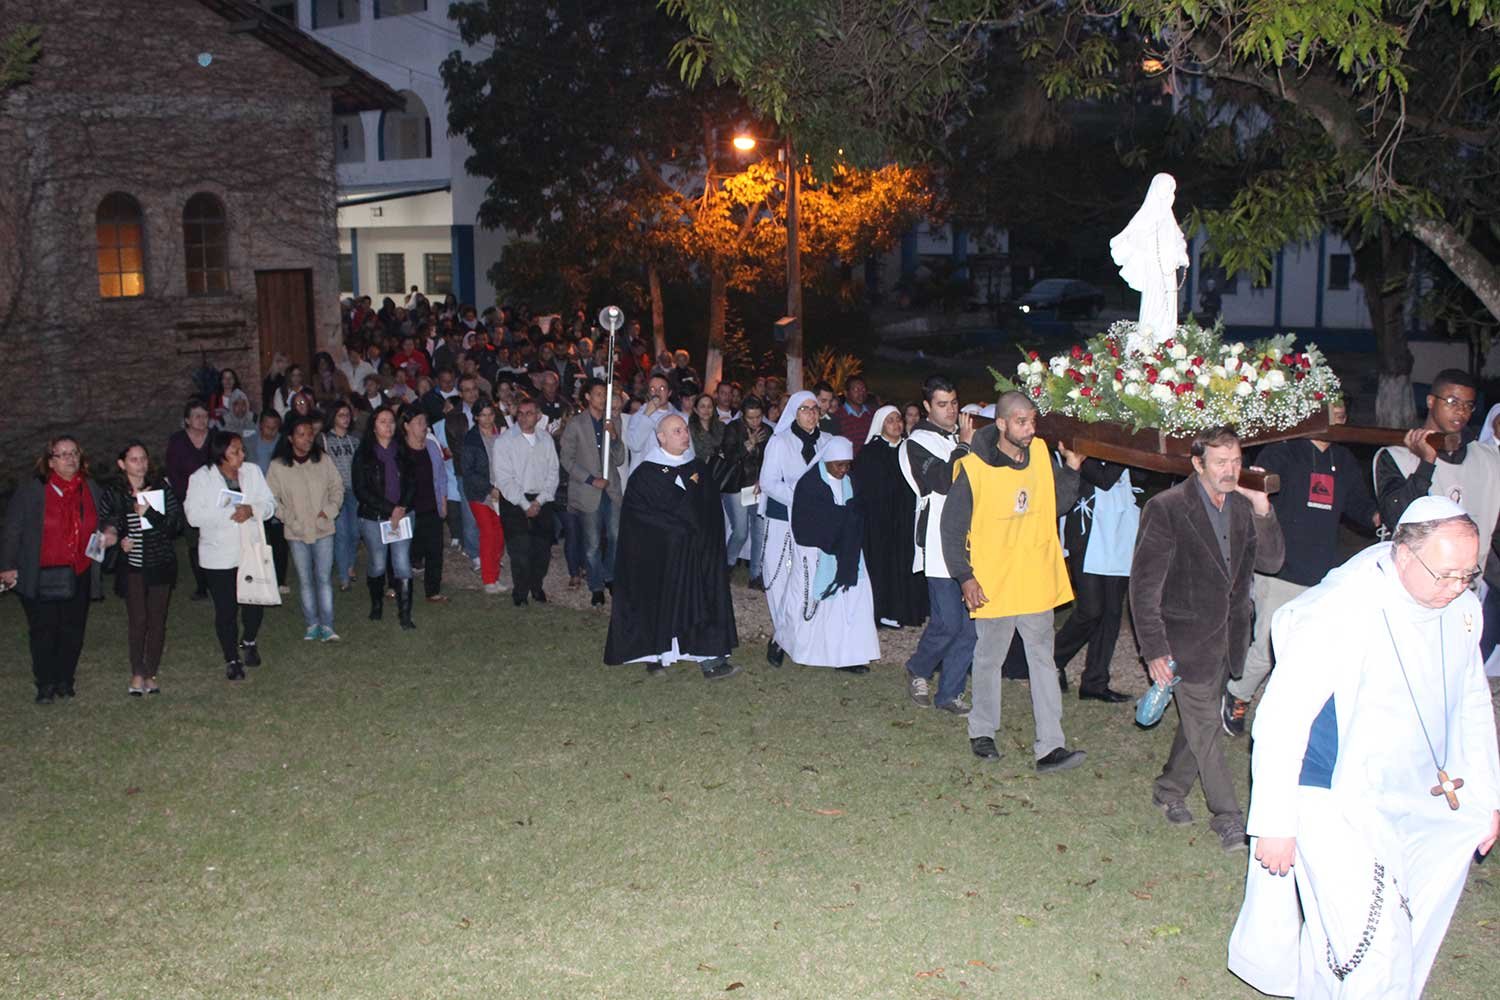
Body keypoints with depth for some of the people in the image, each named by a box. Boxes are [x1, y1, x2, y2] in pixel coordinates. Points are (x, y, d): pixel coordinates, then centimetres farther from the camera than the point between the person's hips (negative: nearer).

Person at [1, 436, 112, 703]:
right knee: (43, 631, 2)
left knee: (73, 631, 8)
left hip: (78, 576, 4)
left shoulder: (91, 489, 7)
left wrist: (108, 534, 0)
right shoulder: (30, 489, -6)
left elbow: (101, 523, 23)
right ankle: (45, 685, 14)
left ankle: (65, 680, 23)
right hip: (40, 577, -3)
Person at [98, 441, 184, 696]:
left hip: (161, 564, 0)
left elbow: (178, 524, -8)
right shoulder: (113, 493, 0)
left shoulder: (162, 488, -2)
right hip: (131, 566, 0)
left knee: (157, 619, 4)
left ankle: (152, 673, 15)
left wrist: (150, 513, -20)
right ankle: (137, 674, 8)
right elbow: (103, 527, 11)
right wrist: (119, 540, -7)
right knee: (137, 619, -3)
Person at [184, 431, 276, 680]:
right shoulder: (201, 478, -8)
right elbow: (194, 515, -15)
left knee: (255, 603, 6)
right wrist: (229, 514, -23)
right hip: (219, 556, -3)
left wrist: (252, 510, -21)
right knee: (226, 610, 4)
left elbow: (270, 504, 0)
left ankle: (248, 641, 36)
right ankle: (232, 660, 21)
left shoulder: (252, 471, 2)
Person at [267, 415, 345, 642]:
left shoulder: (323, 461, -3)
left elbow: (337, 487, 7)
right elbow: (271, 497, 0)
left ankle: (327, 626, 1)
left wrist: (329, 510, -4)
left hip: (323, 529, 0)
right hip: (296, 532, 0)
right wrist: (288, 517, -8)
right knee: (305, 580, 8)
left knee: (324, 578, -2)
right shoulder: (278, 466, -7)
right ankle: (312, 624, 17)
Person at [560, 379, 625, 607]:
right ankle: (596, 587, 15)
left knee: (616, 537, 1)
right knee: (593, 543, 1)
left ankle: (609, 577, 24)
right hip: (587, 492, -3)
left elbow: (619, 460, 6)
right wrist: (591, 480, -11)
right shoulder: (576, 424, -3)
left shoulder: (614, 421, 8)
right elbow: (566, 459, -4)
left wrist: (614, 436, -11)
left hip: (611, 489, 3)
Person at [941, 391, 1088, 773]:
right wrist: (965, 577, -12)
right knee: (989, 659, 12)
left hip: (1036, 581, 4)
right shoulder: (973, 468, -14)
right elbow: (952, 527, -8)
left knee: (1043, 660, 3)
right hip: (992, 584, -4)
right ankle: (982, 732, 31)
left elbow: (1057, 503, 12)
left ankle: (1050, 747, 4)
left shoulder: (1041, 454, 1)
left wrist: (1071, 470, -2)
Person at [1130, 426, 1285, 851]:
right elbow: (1143, 585, -14)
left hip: (1226, 638, 6)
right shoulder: (1166, 508, -15)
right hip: (1187, 639, -6)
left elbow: (1271, 561, 1)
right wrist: (1154, 649, -16)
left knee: (1197, 722, 18)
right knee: (1205, 729, -1)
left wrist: (1263, 509, -14)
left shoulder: (1243, 506, 4)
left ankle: (1170, 790, 37)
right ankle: (1228, 818, 9)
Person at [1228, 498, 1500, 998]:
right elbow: (1281, 716, -21)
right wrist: (1276, 822, -19)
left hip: (1422, 804, 7)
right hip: (1338, 804, -7)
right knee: (1372, 950, -10)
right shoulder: (1342, 609, -23)